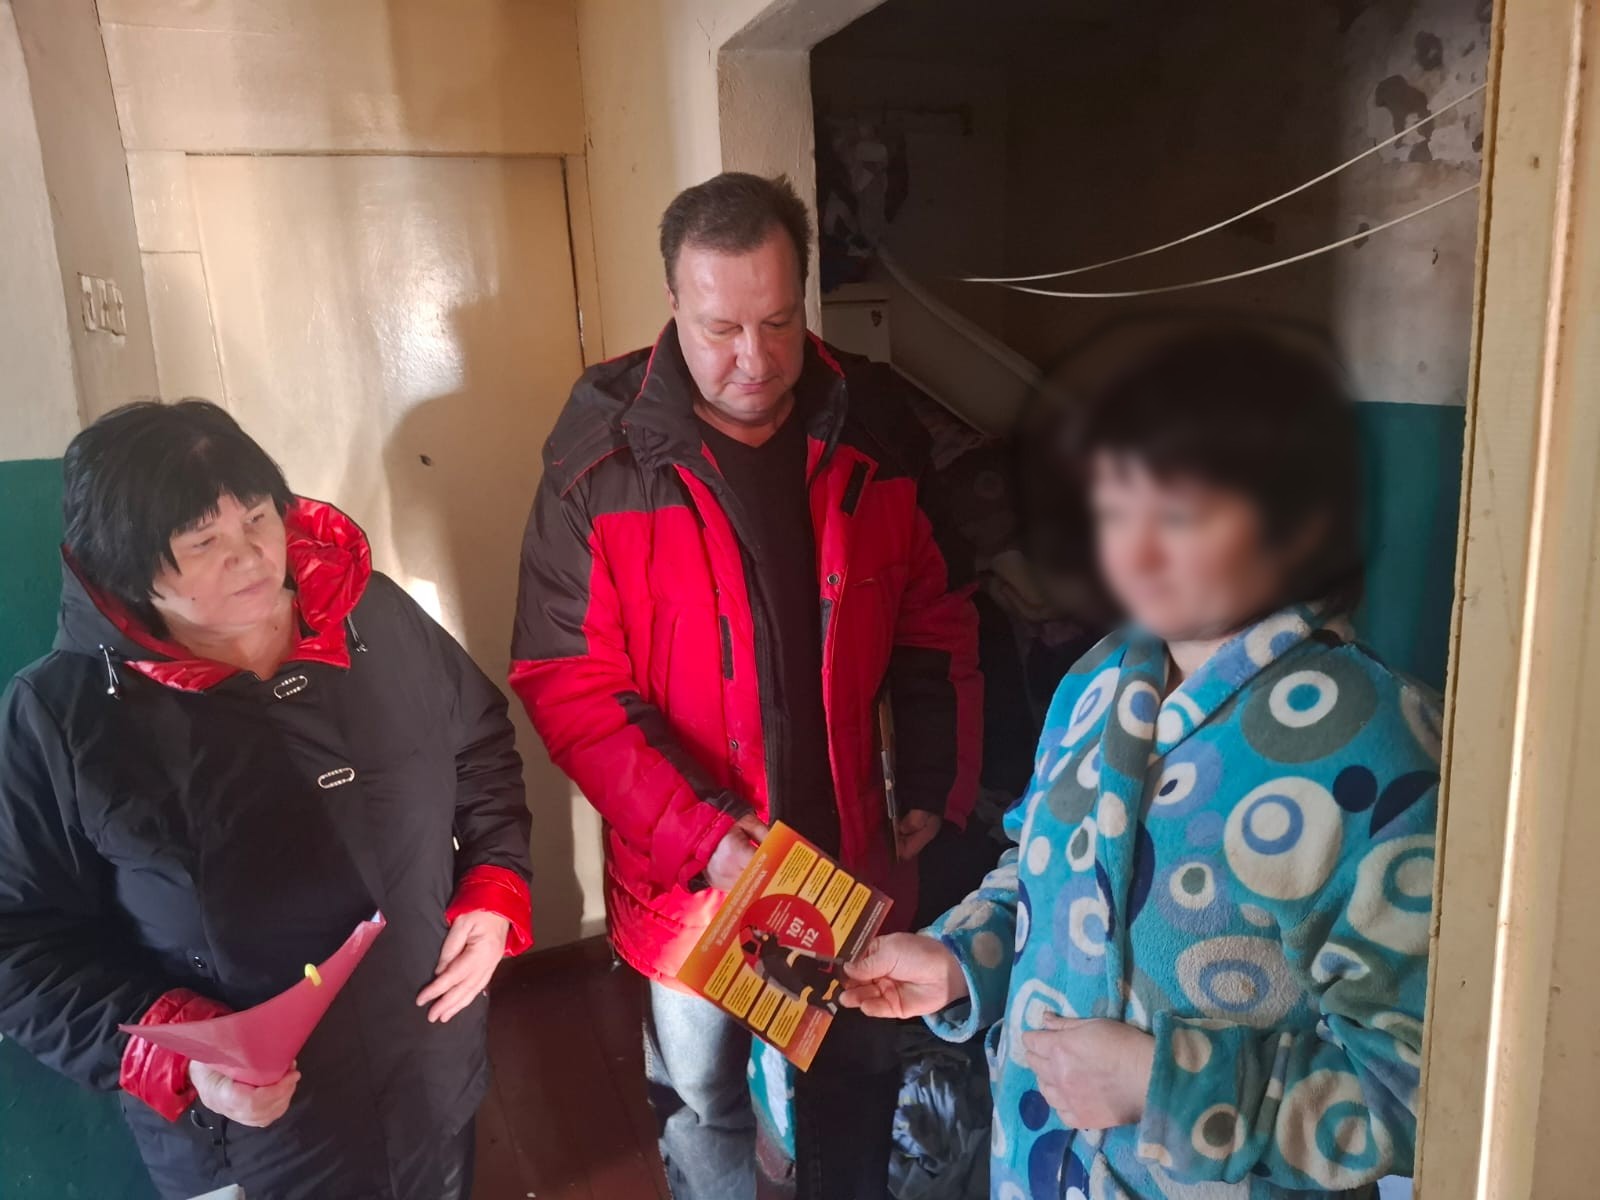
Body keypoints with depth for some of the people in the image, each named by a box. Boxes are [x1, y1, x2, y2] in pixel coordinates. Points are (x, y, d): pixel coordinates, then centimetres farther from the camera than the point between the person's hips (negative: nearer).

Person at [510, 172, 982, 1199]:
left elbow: (939, 622, 3)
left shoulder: (876, 434, -8)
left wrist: (938, 786, -1)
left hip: (853, 849, 3)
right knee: (703, 1101, 22)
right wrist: (697, 833, -23)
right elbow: (567, 685, -16)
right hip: (690, 866, -2)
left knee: (858, 1078, 26)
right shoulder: (603, 462, -17)